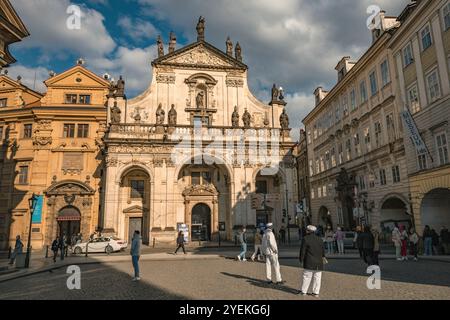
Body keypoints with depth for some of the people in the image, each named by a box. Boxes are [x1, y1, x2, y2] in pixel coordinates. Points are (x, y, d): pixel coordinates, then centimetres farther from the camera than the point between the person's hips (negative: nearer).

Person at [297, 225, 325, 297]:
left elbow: (302, 250, -9)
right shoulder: (319, 239, 6)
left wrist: (301, 260, 3)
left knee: (306, 277, 3)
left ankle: (303, 291, 10)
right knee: (317, 278, 9)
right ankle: (316, 292, 12)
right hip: (318, 262, 4)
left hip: (309, 262, -4)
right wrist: (323, 256, 36)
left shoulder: (306, 239, -10)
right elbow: (323, 250, 17)